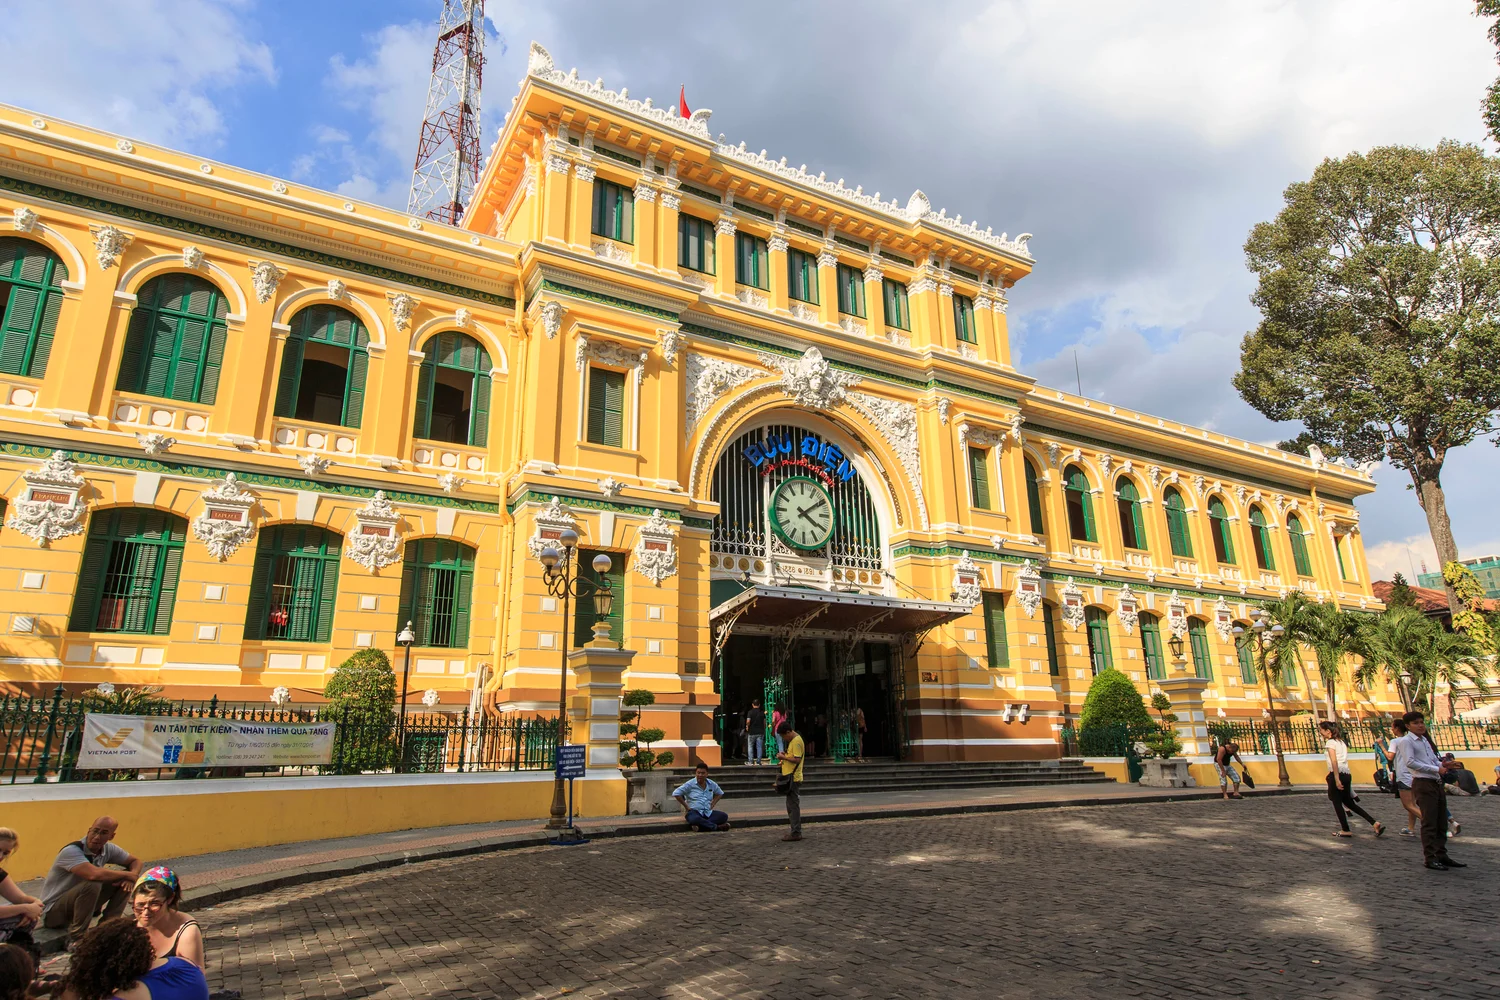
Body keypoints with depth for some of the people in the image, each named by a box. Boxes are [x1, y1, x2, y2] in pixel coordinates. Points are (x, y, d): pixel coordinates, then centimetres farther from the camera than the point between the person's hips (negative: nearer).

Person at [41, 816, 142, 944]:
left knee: (125, 882, -7)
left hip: (81, 904, 7)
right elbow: (94, 874, -43)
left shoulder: (108, 849, -5)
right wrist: (128, 875, -27)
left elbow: (135, 861, 8)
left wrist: (132, 876, -16)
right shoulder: (71, 851, -27)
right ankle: (76, 937, -18)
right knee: (92, 884, -34)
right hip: (53, 912, -7)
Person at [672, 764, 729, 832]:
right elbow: (676, 794, -8)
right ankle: (717, 826, -23)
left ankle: (700, 826, -28)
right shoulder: (690, 784, -4)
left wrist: (712, 805, 13)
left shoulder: (712, 784, 9)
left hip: (708, 812, 5)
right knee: (694, 819, -42)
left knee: (724, 816, -22)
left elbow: (720, 793, 27)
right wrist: (686, 806, -6)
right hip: (694, 811, -5)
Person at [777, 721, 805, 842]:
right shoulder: (793, 740, 16)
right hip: (791, 778, 11)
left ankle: (796, 833, -2)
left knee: (793, 806, -6)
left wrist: (783, 757, -14)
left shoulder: (796, 742, -16)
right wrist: (784, 755, 9)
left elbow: (797, 759, -23)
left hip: (793, 778, -11)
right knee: (792, 806, 15)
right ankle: (796, 831, 21)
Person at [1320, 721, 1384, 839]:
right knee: (1349, 802, 13)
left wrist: (1336, 779, -20)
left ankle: (1345, 830, 7)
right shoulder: (1341, 741, 17)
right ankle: (1375, 823, 5)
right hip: (1347, 774, 8)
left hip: (1337, 774, -8)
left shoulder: (1330, 742, -8)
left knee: (1337, 802, 3)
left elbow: (1334, 761, -17)